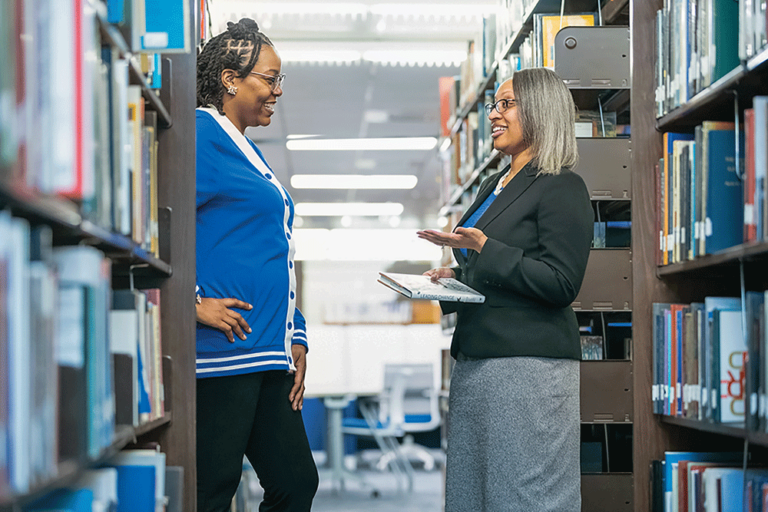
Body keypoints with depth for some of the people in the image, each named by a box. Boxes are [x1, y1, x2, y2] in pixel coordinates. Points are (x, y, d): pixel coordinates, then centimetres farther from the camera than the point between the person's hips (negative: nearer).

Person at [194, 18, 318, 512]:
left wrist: (295, 336, 19)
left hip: (267, 357, 10)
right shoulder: (199, 135, -8)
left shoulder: (248, 152, 22)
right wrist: (190, 303, -19)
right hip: (222, 352, -10)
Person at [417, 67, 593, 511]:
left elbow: (561, 284, -15)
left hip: (529, 364, -9)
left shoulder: (562, 188, -7)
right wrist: (454, 278, 9)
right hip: (476, 359, 9)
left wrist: (483, 249, -19)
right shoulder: (494, 186, 20)